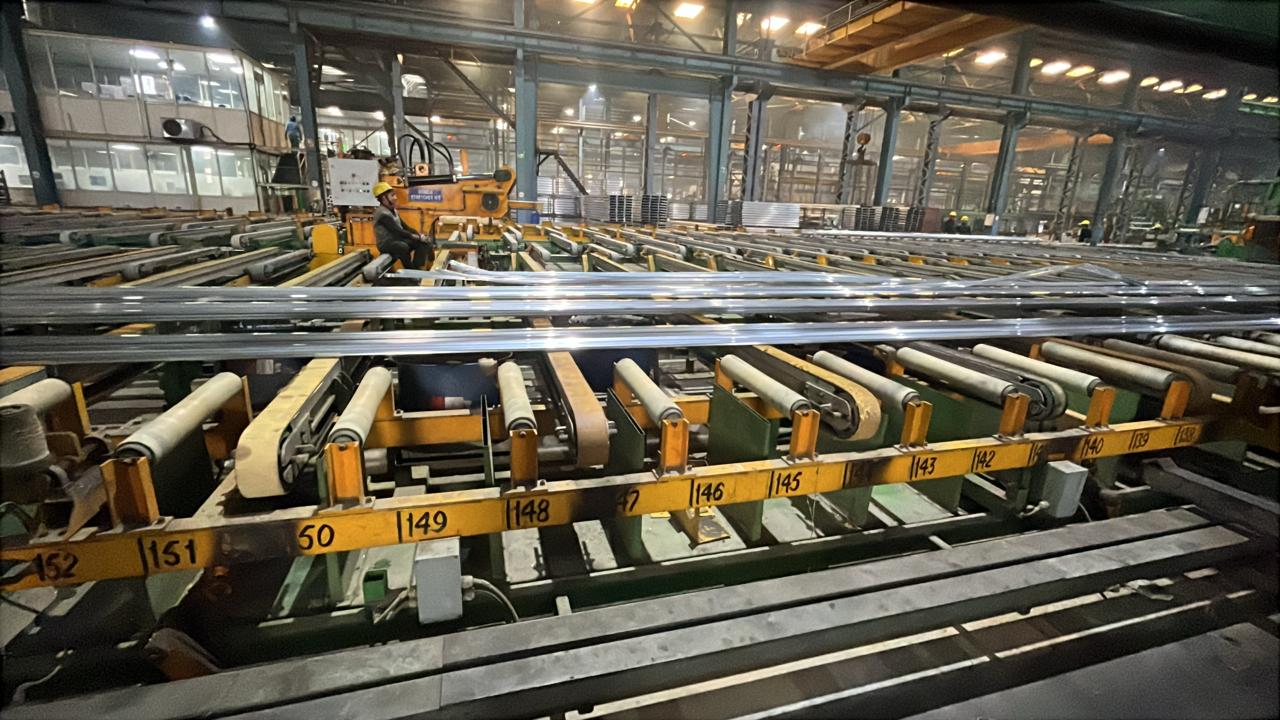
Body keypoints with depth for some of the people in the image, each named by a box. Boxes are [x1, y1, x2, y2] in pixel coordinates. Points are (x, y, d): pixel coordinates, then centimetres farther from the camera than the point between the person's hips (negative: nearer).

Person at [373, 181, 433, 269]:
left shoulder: (393, 211, 12)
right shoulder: (383, 214, -17)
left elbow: (404, 226, 13)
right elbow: (398, 231, -23)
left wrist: (418, 234, -3)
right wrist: (416, 237, -20)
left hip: (398, 240, 9)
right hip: (386, 244, -9)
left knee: (422, 242, -4)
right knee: (403, 247, -39)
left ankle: (416, 268, -10)